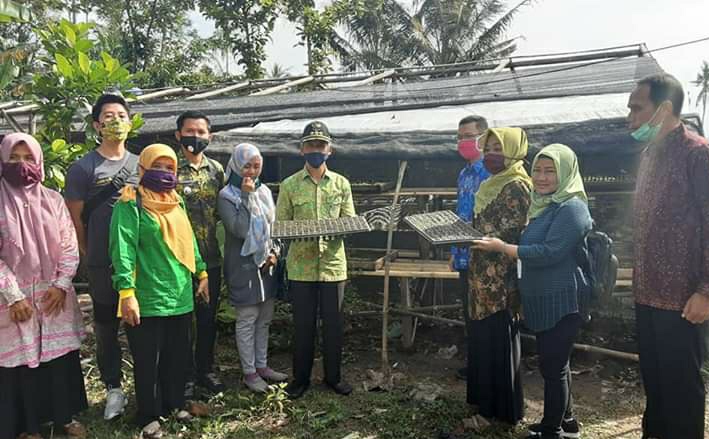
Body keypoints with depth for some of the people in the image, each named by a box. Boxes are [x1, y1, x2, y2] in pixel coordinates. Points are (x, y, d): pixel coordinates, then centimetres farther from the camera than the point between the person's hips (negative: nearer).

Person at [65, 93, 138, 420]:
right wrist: (91, 258, 3)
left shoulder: (141, 165, 9)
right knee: (106, 328, 9)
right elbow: (75, 219, -2)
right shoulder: (83, 168, -5)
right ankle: (114, 389, 24)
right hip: (103, 266, -3)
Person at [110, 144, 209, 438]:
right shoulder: (131, 205, -9)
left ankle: (174, 404, 34)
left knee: (178, 358, 17)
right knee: (147, 361, 7)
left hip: (180, 297, 7)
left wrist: (201, 273, 16)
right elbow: (123, 249, -18)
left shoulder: (177, 203, 14)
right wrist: (127, 292, -25)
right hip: (147, 300, -7)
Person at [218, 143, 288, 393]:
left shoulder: (264, 191, 9)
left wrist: (274, 252, 0)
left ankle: (262, 366, 26)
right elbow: (239, 229, -21)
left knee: (264, 318, 13)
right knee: (247, 320, 2)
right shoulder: (227, 196, -9)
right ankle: (249, 372, 14)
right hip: (243, 266, -6)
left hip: (266, 264, 6)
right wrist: (247, 197, -20)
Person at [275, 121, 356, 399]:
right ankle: (301, 378, 25)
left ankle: (333, 376, 27)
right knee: (303, 324, 8)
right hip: (301, 266, -1)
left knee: (333, 323, 10)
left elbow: (350, 221, 5)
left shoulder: (341, 184, 4)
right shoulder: (289, 185, 1)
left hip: (333, 264, 1)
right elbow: (280, 225, 1)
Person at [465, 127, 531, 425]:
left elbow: (515, 234, -18)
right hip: (484, 272, 10)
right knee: (482, 335, 15)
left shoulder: (517, 186, -12)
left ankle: (504, 407, 14)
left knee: (499, 337, 0)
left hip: (501, 276, -9)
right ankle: (485, 397, 29)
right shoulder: (493, 184, 16)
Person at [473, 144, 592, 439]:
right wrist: (500, 246, 4)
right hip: (544, 301, 10)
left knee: (553, 366, 1)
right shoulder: (545, 205, 14)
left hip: (561, 302, -10)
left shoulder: (571, 208, -16)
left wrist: (502, 247, -19)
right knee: (556, 363, 20)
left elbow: (549, 252, -24)